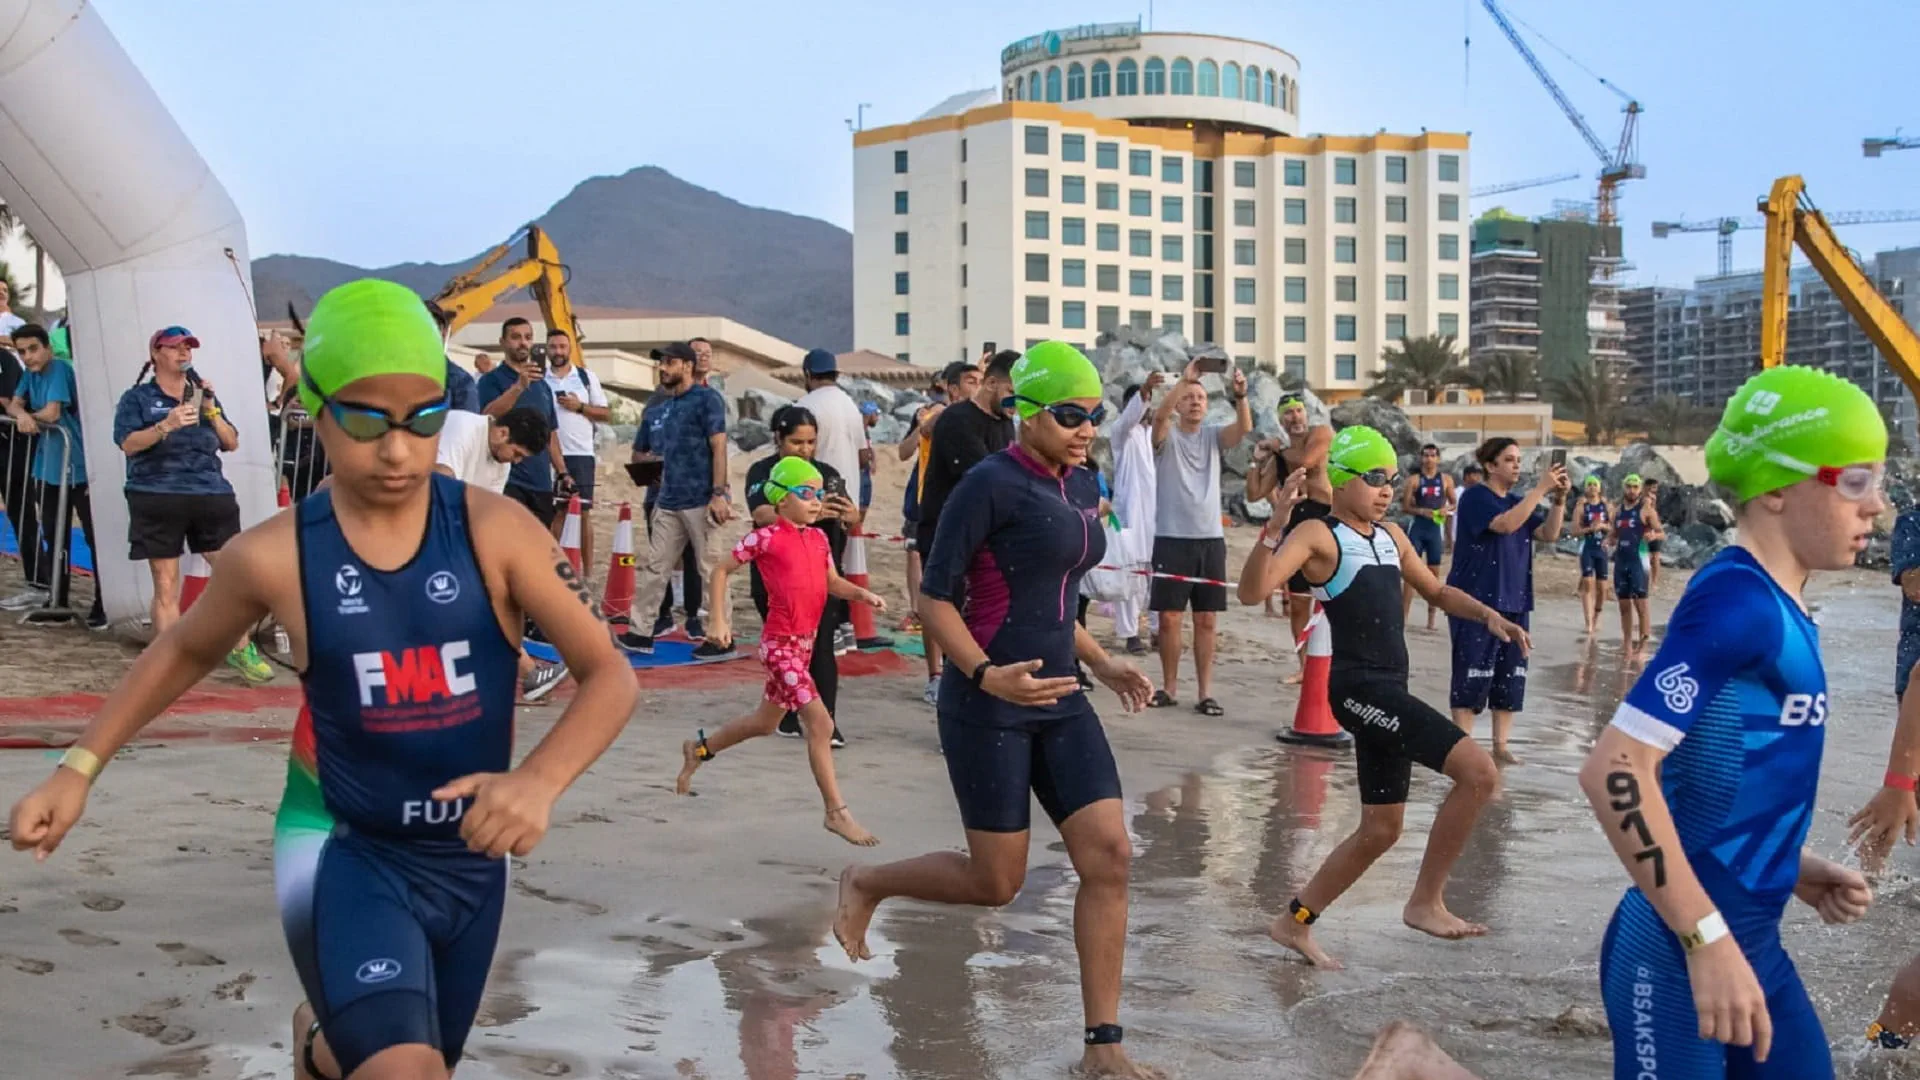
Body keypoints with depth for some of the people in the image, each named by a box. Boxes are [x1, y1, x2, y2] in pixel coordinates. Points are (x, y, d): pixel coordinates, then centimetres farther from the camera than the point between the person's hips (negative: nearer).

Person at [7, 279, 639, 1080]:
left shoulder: (493, 531, -15)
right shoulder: (275, 556, -13)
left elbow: (610, 674, -15)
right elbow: (185, 650, 8)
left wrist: (539, 781, -32)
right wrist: (80, 766, 3)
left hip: (469, 856, 3)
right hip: (341, 848, -3)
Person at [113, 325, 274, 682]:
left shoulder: (203, 395, 19)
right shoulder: (137, 398, 6)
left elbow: (232, 444, 13)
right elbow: (128, 444, -8)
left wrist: (211, 410, -1)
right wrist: (166, 426, -22)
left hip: (211, 495, 3)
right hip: (157, 499, -3)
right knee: (166, 585, -1)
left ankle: (241, 650, 14)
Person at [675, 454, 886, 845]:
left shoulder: (818, 538, 8)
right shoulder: (766, 538, -11)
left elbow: (833, 582, 14)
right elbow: (721, 570, -5)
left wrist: (862, 594, -5)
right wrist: (719, 620, -10)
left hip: (807, 640, 8)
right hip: (780, 643, -8)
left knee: (766, 721, 22)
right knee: (821, 724, -11)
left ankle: (699, 748, 44)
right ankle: (836, 812, -4)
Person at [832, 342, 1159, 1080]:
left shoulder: (1082, 487, 11)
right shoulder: (990, 484, -13)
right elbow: (933, 599, -13)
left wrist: (1105, 664, 15)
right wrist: (987, 675, -27)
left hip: (1059, 702, 7)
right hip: (987, 705, -7)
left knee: (1109, 857, -4)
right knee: (996, 883, 1)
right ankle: (864, 882, 29)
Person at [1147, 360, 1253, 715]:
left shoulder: (1213, 435, 7)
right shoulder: (1166, 435, 0)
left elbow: (1244, 427, -13)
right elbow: (1159, 414, -22)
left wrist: (1240, 396, -33)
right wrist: (1184, 379, -35)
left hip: (1211, 539, 2)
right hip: (1171, 539, -2)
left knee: (1206, 620, 4)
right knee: (1169, 617, 1)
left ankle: (1205, 692, 8)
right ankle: (1168, 687, 14)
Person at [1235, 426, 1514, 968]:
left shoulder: (1391, 536, 15)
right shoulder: (1318, 536, -8)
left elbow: (1436, 591, 28)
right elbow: (1252, 592, -21)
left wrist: (1488, 616, 11)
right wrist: (1275, 526, -33)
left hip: (1390, 693, 9)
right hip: (1358, 686, -9)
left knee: (1381, 829, 14)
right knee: (1478, 772, -18)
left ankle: (1295, 922, 27)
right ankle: (1426, 902, -4)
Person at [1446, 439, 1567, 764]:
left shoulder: (1519, 502, 14)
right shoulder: (1475, 497, -8)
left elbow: (1548, 534, 5)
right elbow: (1505, 524, -23)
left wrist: (1559, 499, -8)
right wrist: (1541, 489, -22)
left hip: (1513, 602, 7)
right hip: (1475, 601, -7)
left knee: (1511, 674, 7)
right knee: (1473, 674, -5)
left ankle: (1501, 745, 14)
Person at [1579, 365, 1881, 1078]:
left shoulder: (1781, 608, 9)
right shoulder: (1737, 599, -18)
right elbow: (1616, 769, -27)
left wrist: (1796, 870, 12)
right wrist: (1708, 939, -26)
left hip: (1754, 941, 9)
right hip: (1679, 957, -9)